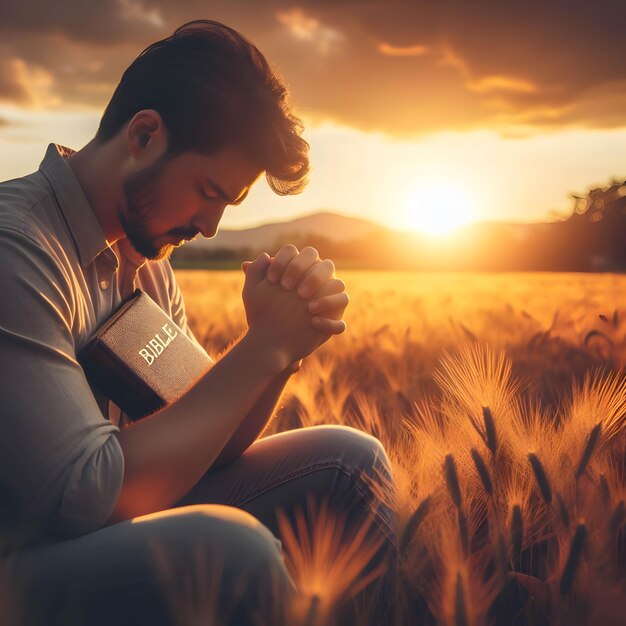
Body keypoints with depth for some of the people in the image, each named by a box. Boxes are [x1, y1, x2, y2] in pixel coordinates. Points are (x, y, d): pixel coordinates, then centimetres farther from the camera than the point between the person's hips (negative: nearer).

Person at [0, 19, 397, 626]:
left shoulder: (144, 260, 6)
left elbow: (205, 440, 7)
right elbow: (89, 496, -27)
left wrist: (280, 343, -12)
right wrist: (262, 349, -21)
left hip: (118, 532, 8)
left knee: (350, 461, 0)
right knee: (227, 546, -34)